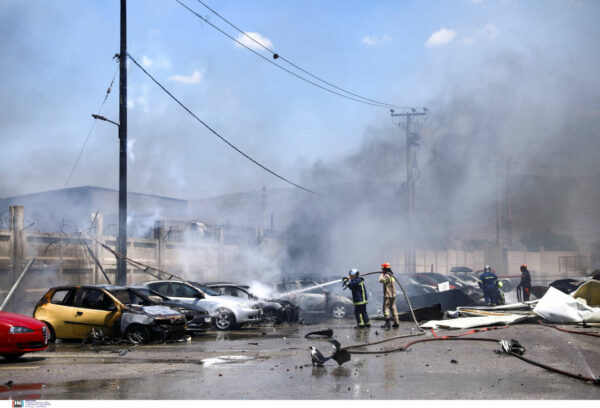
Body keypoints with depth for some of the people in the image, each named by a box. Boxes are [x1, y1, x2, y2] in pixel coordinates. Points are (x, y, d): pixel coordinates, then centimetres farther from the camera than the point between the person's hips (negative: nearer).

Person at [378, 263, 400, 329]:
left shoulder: (387, 275, -15)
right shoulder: (392, 275, 16)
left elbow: (381, 280, -25)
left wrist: (382, 274, -11)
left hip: (388, 295, -9)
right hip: (393, 295, 9)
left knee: (386, 308, -5)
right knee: (393, 308, 11)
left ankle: (387, 323, -7)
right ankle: (396, 322, 10)